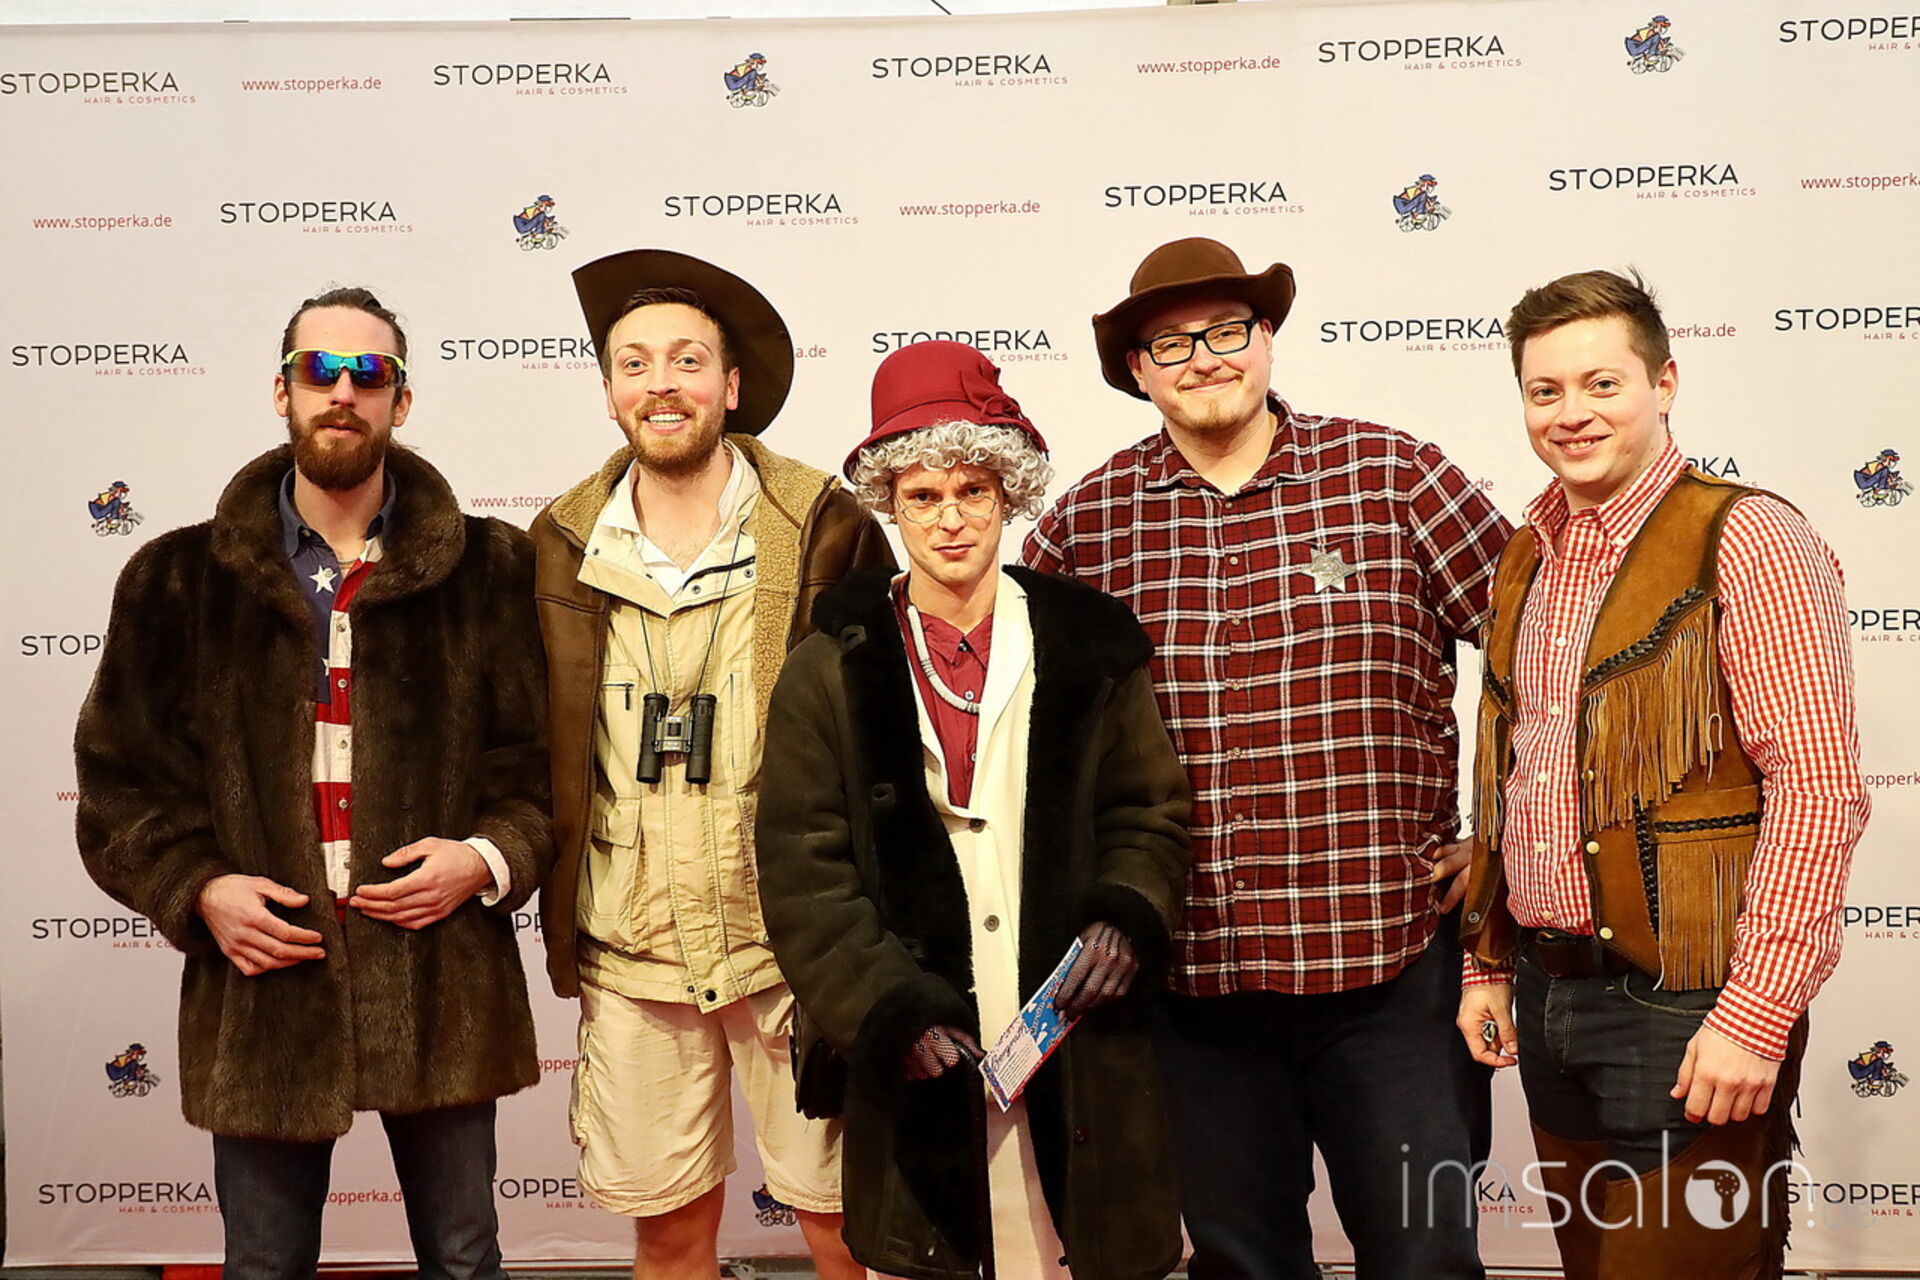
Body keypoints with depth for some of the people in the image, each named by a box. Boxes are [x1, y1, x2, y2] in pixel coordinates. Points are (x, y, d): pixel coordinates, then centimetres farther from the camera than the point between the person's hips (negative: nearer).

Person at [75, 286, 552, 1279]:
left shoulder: (488, 570, 2)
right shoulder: (180, 580, 5)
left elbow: (545, 758, 4)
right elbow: (120, 776, 6)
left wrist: (489, 858, -13)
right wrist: (198, 889, -8)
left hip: (440, 983, 0)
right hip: (261, 984, 1)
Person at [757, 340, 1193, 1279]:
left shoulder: (1089, 649, 7)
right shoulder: (831, 672, 3)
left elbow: (1151, 816, 10)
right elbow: (804, 874, 0)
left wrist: (1125, 918, -9)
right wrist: (888, 1011, -10)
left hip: (1081, 1062, 1)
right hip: (923, 1076, -1)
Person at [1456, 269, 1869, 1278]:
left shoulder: (1745, 540, -10)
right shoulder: (1528, 558, 12)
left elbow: (1819, 788, -16)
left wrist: (1757, 1014, -20)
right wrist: (1488, 964, 15)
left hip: (1683, 1003, -7)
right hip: (1548, 995, 7)